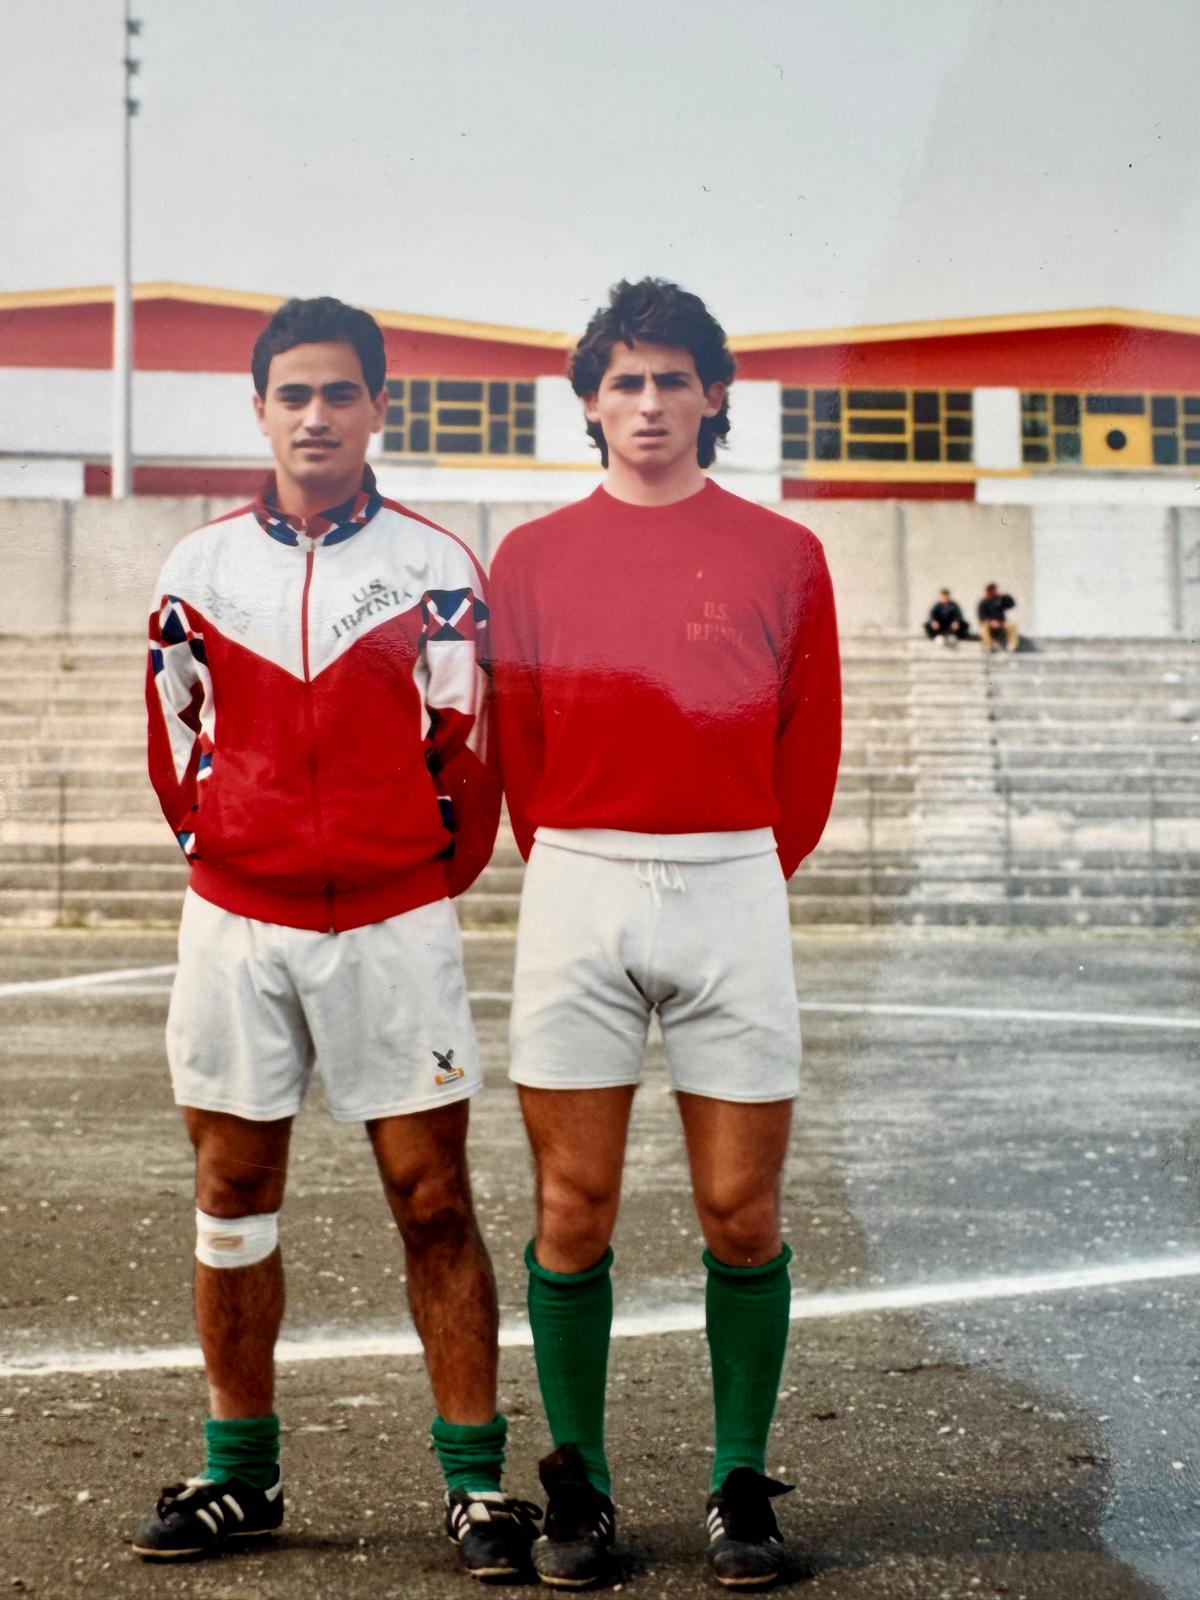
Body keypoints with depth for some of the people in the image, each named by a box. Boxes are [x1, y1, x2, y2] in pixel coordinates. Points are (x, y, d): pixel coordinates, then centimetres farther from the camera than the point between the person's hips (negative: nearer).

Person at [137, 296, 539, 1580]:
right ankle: (238, 1475, 20)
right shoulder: (199, 567, 5)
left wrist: (431, 875, 8)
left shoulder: (435, 568, -2)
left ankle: (476, 1480, 7)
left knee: (432, 1199, -1)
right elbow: (174, 740, 15)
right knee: (233, 1196, 8)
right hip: (237, 920, 3)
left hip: (394, 922, -2)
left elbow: (466, 749, 4)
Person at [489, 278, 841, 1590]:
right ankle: (577, 1490, 15)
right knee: (572, 1212, 2)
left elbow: (809, 751, 11)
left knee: (742, 1213, 2)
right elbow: (516, 746, 13)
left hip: (733, 890, 0)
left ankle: (740, 1486, 15)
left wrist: (740, 880, 10)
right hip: (574, 894, 1)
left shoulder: (781, 555, 6)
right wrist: (573, 876, 12)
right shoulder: (534, 557, 8)